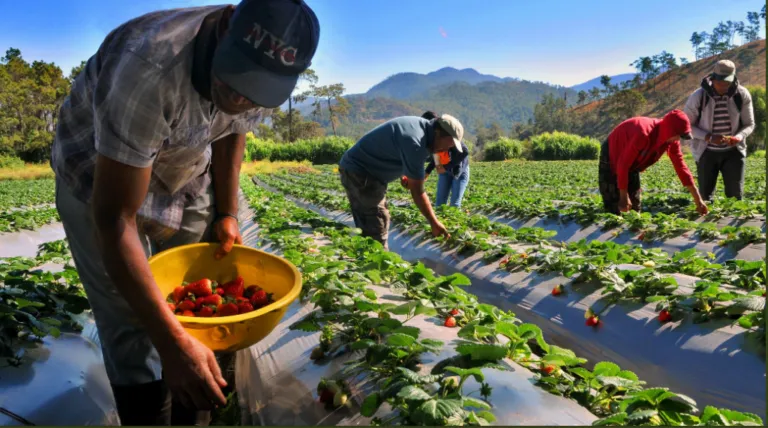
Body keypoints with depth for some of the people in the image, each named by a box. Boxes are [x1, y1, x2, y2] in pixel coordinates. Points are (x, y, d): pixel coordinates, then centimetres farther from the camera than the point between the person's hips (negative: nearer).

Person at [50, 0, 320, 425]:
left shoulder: (266, 69, -18)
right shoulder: (150, 66, -38)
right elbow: (114, 218, -37)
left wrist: (227, 214, -2)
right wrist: (172, 342, -39)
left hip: (185, 179, 5)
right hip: (97, 180, -4)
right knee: (133, 336, -8)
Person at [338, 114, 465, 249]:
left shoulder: (421, 125, 4)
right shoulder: (414, 142, -26)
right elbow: (417, 191, -22)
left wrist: (405, 174, 7)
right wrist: (434, 223, -15)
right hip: (359, 172, -11)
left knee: (367, 227, 15)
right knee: (377, 228, -11)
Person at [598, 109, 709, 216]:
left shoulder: (672, 141, -12)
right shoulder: (643, 134, -36)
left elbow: (681, 166, -4)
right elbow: (623, 165, -33)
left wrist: (698, 199, -4)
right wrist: (624, 196, -29)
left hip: (632, 164, 8)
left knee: (635, 208, 7)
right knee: (613, 210, -12)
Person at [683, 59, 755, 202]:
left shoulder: (742, 95, -8)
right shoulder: (698, 96, -14)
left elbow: (749, 124, 0)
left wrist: (739, 137, -23)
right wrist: (708, 137, -23)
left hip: (733, 151, 1)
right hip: (706, 152, -1)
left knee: (735, 194, 1)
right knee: (705, 195, 6)